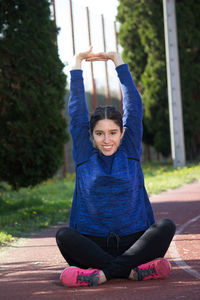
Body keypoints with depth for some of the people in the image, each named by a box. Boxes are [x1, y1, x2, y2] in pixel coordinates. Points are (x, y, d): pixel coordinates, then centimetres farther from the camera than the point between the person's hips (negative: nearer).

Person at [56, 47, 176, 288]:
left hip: (133, 242, 1)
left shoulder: (130, 152, 9)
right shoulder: (84, 156, 9)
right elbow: (77, 112, 10)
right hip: (93, 244, -1)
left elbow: (134, 107, 10)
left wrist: (117, 61, 13)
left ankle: (103, 272, -35)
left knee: (166, 226, -27)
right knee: (63, 235, -30)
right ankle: (132, 271, -37)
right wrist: (77, 63, 14)